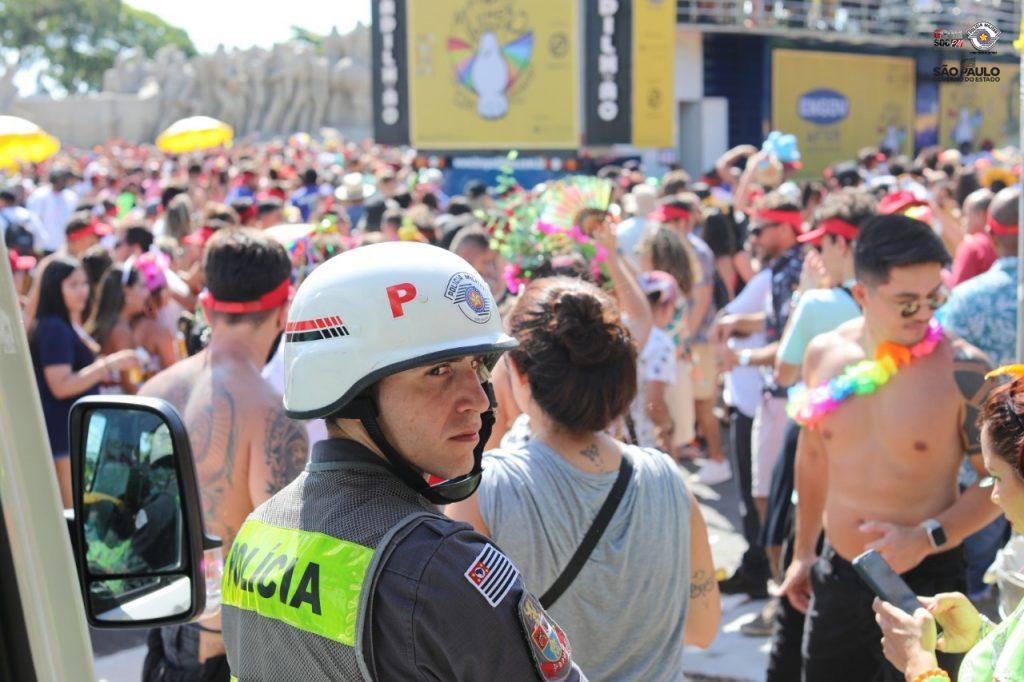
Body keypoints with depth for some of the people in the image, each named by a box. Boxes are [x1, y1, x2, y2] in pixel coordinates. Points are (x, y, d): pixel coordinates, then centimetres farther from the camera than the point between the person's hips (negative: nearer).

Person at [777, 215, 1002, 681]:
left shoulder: (962, 370, -17)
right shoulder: (825, 354, -3)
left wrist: (927, 538, -21)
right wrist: (803, 552, 16)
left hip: (924, 581, -4)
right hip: (836, 574, 4)